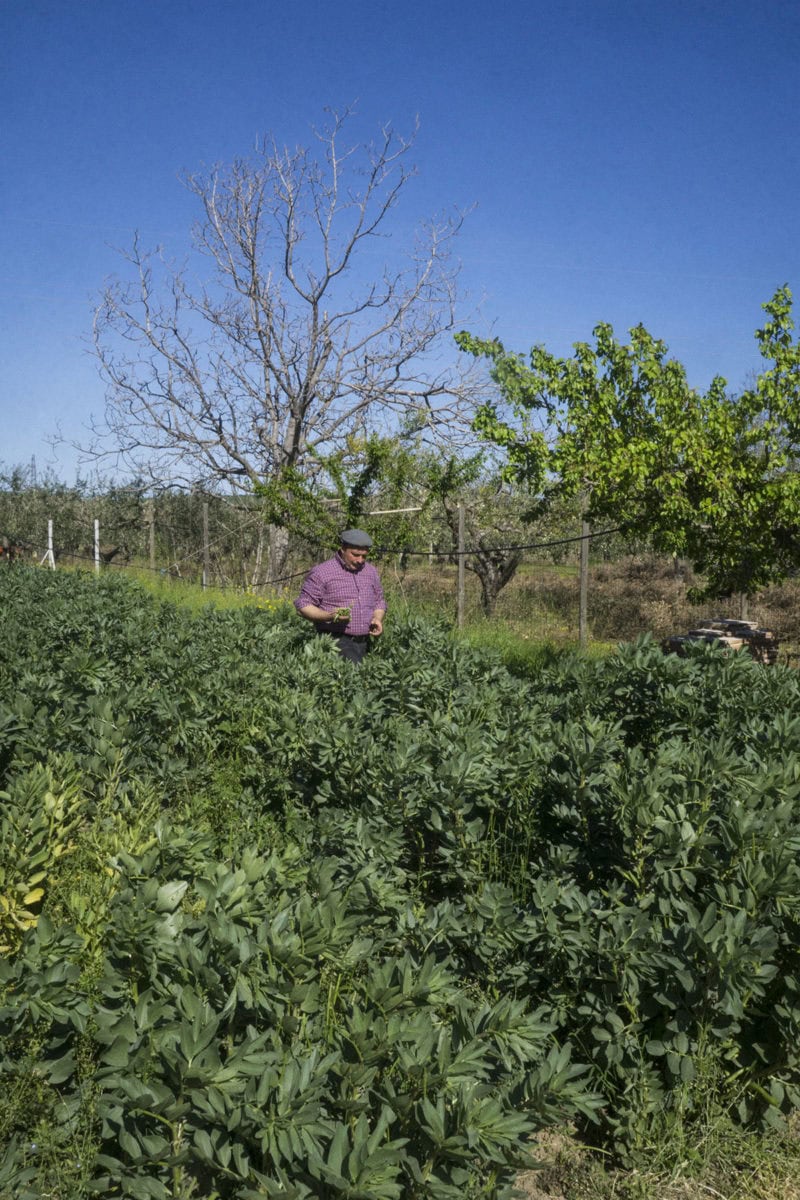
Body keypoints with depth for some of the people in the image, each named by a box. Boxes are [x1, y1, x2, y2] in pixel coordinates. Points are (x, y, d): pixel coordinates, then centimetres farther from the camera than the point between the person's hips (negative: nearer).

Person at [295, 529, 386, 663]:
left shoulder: (370, 571, 15)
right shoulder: (321, 572, -3)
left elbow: (379, 602, 27)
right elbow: (303, 605, -3)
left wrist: (378, 619, 6)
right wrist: (329, 616, -19)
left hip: (364, 643, 6)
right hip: (337, 641, -6)